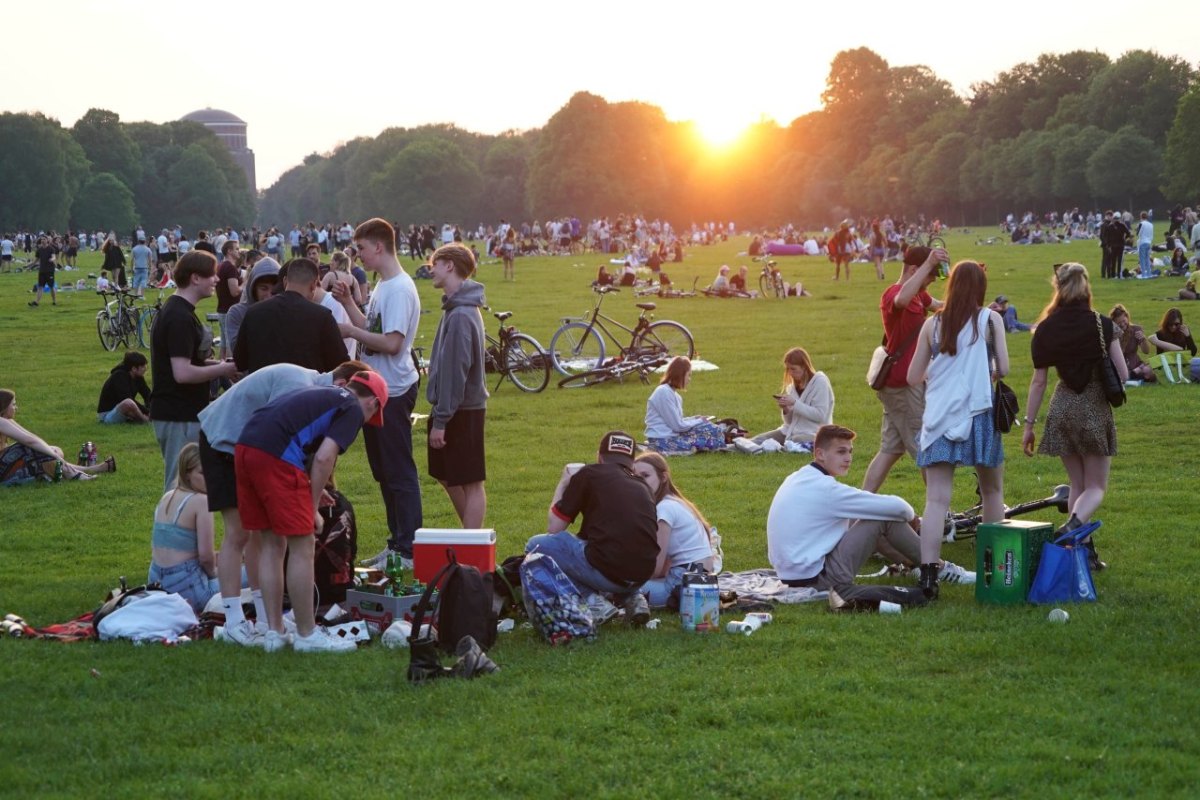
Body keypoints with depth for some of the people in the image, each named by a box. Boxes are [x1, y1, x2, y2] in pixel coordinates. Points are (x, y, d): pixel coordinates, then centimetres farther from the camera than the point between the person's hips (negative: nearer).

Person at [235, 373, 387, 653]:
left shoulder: (325, 395, 30)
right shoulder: (353, 410, 6)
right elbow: (324, 457, -6)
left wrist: (309, 495, 40)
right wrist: (312, 509, 1)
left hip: (244, 448, 9)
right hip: (275, 455, -9)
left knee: (272, 546, 16)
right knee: (301, 548, 2)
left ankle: (275, 632, 20)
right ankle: (307, 635, 9)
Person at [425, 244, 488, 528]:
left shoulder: (461, 315, -20)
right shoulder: (455, 308, 11)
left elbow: (455, 371, -22)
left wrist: (441, 420, -20)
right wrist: (439, 415, 17)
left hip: (463, 412, -10)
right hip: (453, 409, 10)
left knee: (470, 483, -3)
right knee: (448, 478, 17)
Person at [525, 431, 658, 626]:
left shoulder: (589, 474, 6)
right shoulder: (643, 486, 19)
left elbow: (553, 528, 10)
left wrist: (563, 483, 25)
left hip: (606, 571, -5)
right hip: (643, 576, 5)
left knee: (536, 546, 14)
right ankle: (631, 598, 10)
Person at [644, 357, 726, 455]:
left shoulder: (671, 392, 15)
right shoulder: (664, 392, -15)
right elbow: (678, 426, -14)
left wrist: (695, 419, 6)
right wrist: (698, 421, -1)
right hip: (662, 440, -10)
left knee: (712, 429, 1)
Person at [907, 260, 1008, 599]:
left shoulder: (933, 323, 5)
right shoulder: (990, 320, -2)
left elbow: (914, 377, 8)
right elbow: (1002, 369, -5)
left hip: (939, 417, 1)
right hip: (978, 414, -1)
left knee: (936, 499, -5)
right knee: (992, 490, 19)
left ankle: (928, 574, -17)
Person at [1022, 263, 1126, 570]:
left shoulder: (1046, 329, -4)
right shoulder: (1102, 325, -10)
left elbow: (1038, 381, -1)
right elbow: (1123, 374, -9)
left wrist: (1029, 424, 7)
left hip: (1061, 410, 3)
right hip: (1095, 409, -3)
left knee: (1077, 485, 17)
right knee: (1096, 486, 7)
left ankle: (1084, 549, 13)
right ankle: (1075, 522, -24)